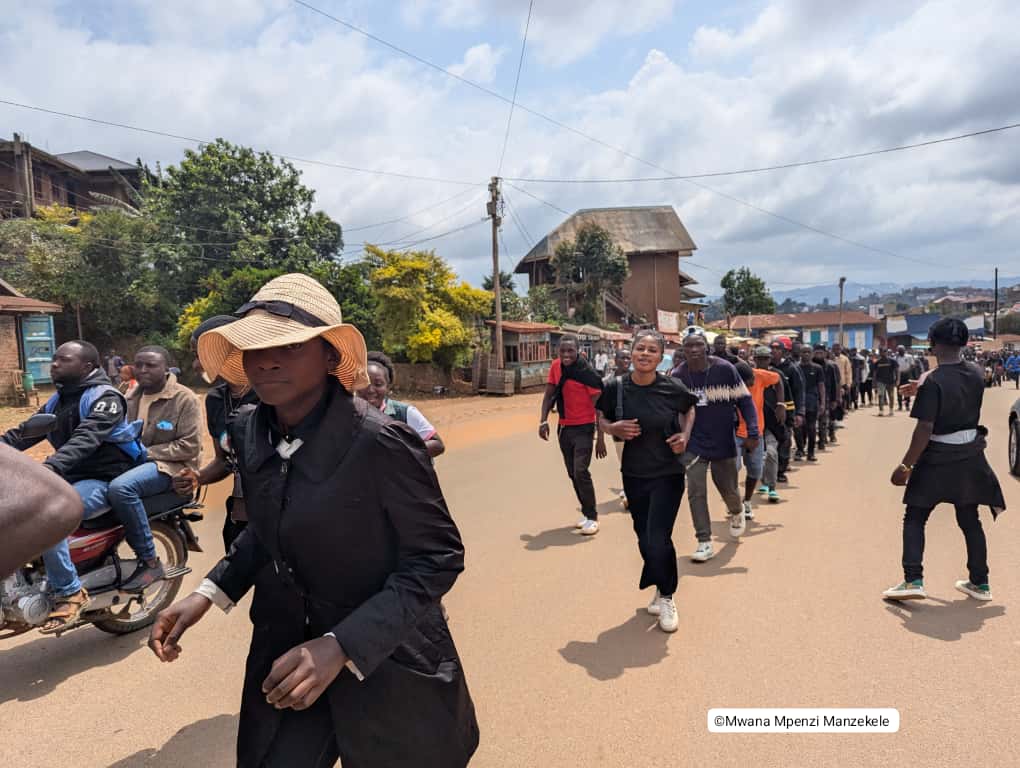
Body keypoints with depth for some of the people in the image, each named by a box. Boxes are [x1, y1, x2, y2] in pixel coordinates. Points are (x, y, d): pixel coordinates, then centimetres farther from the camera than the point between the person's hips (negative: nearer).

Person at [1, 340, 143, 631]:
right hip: (70, 477, 9)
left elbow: (87, 438, -28)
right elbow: (25, 432, 8)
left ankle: (70, 592, -20)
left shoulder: (104, 397, -12)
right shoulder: (58, 400, 15)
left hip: (103, 480, -9)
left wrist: (51, 467, -43)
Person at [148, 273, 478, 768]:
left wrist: (341, 646, -28)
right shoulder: (250, 433, -6)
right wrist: (209, 593, -3)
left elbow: (437, 557, -21)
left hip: (384, 660, -4)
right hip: (285, 651, 5)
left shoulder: (380, 443, -27)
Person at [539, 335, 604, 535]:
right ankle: (586, 512, 27)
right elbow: (549, 395, 8)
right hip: (564, 427, 6)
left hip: (583, 428, -6)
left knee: (580, 472, -13)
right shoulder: (555, 367, -1)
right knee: (572, 473, 12)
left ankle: (592, 517, 0)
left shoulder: (587, 373, -18)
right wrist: (543, 421, -3)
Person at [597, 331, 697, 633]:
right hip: (633, 475, 3)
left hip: (668, 475, -2)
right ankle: (661, 590, 40)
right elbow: (601, 419, 5)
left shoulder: (672, 388, -12)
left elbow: (690, 408, 11)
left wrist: (685, 435, -5)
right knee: (645, 541, 14)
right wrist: (614, 428, -16)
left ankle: (666, 597, 17)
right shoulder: (616, 387, -10)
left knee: (658, 540, -10)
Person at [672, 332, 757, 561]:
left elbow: (744, 400, -6)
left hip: (724, 442, -1)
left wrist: (753, 433, -13)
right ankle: (704, 543, 5)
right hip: (694, 444, 1)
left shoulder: (724, 369, -11)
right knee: (696, 492, -6)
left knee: (728, 489, 12)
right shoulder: (678, 376, -5)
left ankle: (736, 512, 48)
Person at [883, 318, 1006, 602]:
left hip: (938, 459, -6)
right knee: (970, 520, 17)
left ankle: (913, 580, -5)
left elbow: (924, 430, -22)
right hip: (970, 456, 6)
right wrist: (922, 389, 22)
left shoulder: (933, 381, -19)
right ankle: (980, 583, 27)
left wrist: (906, 466, -16)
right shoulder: (976, 374, -1)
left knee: (914, 518, 4)